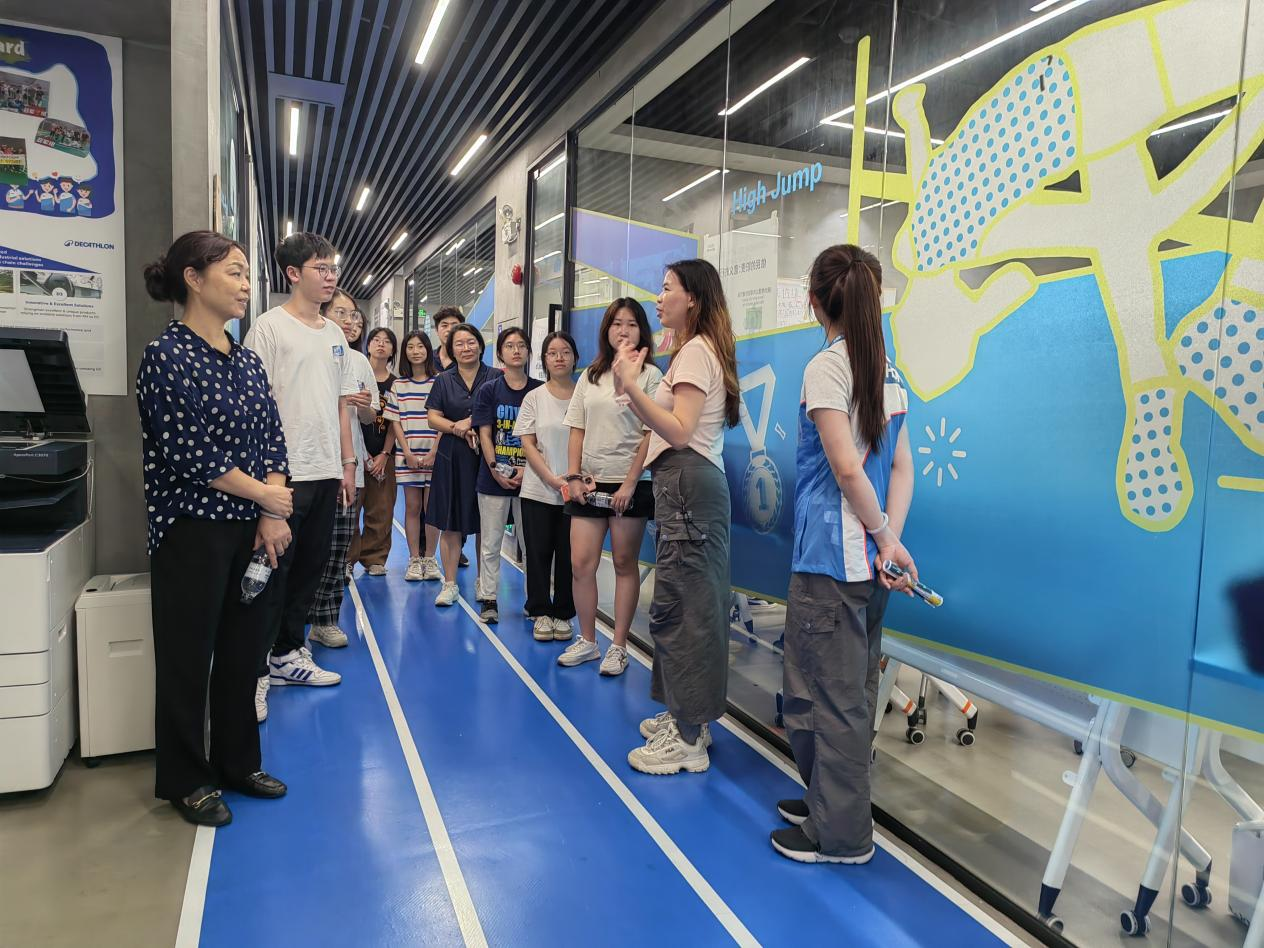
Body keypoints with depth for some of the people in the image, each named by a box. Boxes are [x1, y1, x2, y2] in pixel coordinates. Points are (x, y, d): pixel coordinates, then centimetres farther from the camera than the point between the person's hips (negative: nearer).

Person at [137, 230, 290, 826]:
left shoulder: (247, 361, 9)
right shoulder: (167, 356, -11)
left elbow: (272, 438, 6)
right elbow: (188, 454, -17)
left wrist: (272, 517, -5)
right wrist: (263, 493, -9)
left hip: (251, 529, 6)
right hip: (193, 530, -6)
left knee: (243, 649, 13)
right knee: (188, 657, 7)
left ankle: (237, 762, 30)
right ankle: (185, 779, 23)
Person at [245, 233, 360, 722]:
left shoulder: (335, 334, 15)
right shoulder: (269, 326, -6)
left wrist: (347, 463, 14)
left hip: (327, 473, 7)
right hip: (285, 474, -7)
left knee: (309, 568, 14)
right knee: (273, 572, -2)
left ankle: (287, 654, 28)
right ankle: (255, 673, 8)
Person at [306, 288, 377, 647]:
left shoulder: (359, 360, 13)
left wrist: (365, 406, -5)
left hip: (351, 465, 5)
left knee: (339, 547, 8)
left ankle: (325, 620, 17)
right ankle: (321, 620, 10)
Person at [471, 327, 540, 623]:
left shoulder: (539, 390, 4)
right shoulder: (488, 390, 4)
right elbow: (485, 435, 0)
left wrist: (527, 469, -11)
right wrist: (496, 470, -12)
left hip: (527, 477, 0)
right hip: (493, 478, 0)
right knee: (490, 542, 6)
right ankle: (488, 599, 15)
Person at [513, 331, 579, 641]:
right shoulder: (534, 397, 4)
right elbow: (528, 445, -1)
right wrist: (552, 479, -12)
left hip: (575, 491, 0)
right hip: (538, 490, 0)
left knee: (568, 555, 4)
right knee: (538, 553, 5)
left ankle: (563, 614, 20)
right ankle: (541, 612, 21)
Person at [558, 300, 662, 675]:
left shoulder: (650, 375, -1)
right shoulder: (590, 376, 13)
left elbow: (650, 435, -7)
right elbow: (577, 430, 12)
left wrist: (629, 484, -13)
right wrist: (574, 477, 1)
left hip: (629, 485, -4)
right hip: (589, 483, 4)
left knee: (625, 565, 4)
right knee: (581, 563, 1)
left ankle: (618, 647, 14)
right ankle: (587, 641, 17)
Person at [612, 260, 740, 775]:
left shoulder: (695, 351, -10)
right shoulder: (698, 350, 21)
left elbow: (679, 432, -21)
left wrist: (631, 386, -28)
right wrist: (631, 388, 15)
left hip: (688, 482, -11)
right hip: (690, 482, 11)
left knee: (680, 605, -7)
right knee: (689, 603, 14)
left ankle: (687, 739, 1)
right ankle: (686, 715, 24)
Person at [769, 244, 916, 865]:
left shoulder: (827, 367, -13)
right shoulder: (887, 372, 11)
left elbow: (846, 468, -18)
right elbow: (902, 468, 6)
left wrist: (883, 535, -7)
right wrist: (890, 540, -1)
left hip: (830, 559, -8)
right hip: (867, 559, 9)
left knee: (829, 694, 4)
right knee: (852, 692, 18)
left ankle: (840, 834, 18)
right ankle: (833, 803, 34)